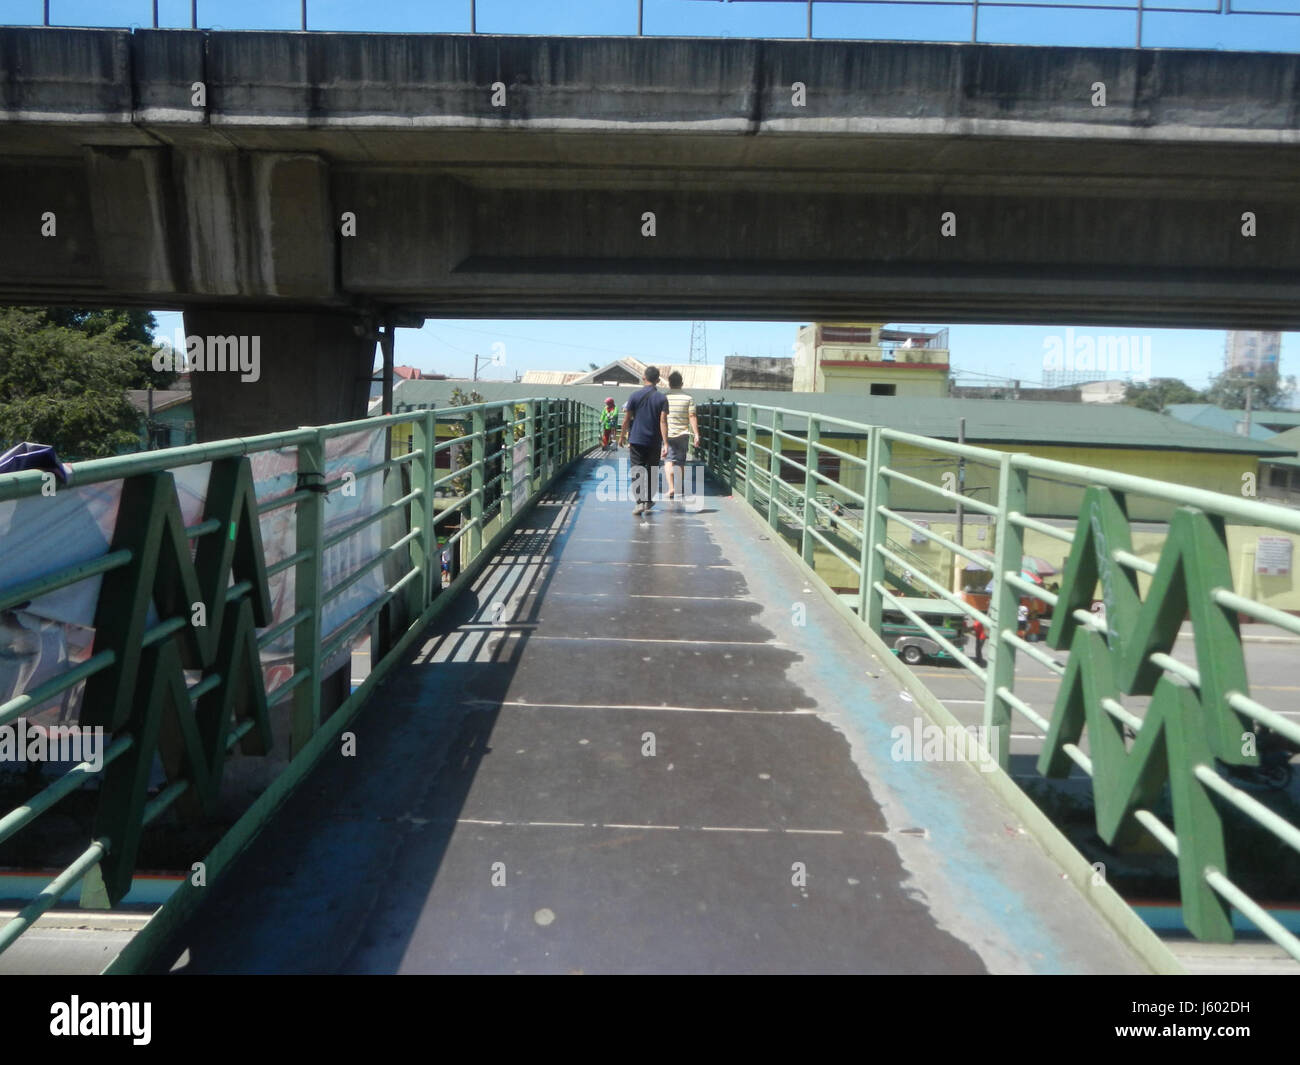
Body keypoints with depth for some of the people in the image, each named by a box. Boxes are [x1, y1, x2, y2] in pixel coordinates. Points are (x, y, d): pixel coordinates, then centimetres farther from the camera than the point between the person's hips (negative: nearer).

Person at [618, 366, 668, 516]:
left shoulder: (635, 395, -2)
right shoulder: (661, 398, -3)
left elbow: (626, 419, 1)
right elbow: (663, 422, -10)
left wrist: (622, 436, 15)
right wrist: (665, 444, -12)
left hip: (637, 440, -1)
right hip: (654, 442, 1)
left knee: (637, 471, 0)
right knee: (652, 471, 15)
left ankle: (640, 502, -14)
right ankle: (648, 500, 23)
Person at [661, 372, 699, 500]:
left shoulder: (664, 397, -1)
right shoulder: (688, 398, 0)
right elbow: (692, 417, -6)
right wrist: (696, 434, -5)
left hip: (667, 434, -2)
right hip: (682, 434, 2)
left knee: (669, 461, -5)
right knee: (681, 463, 13)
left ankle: (671, 488, -23)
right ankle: (681, 489, 25)